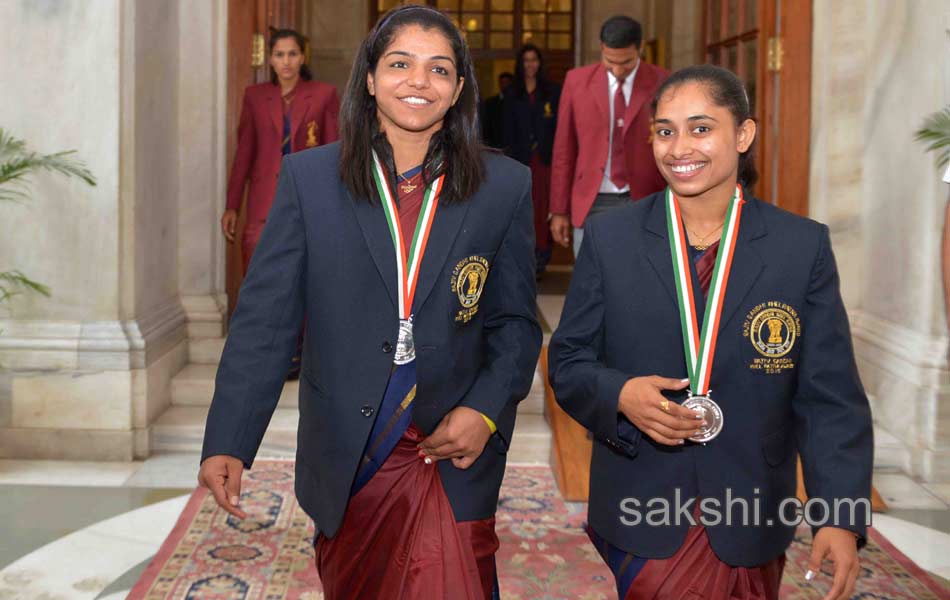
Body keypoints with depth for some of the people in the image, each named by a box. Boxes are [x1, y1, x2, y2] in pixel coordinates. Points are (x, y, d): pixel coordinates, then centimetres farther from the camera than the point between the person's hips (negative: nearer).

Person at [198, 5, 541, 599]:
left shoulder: (505, 186, -1)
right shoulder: (309, 177, -2)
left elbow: (516, 322, 4)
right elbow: (265, 317, -5)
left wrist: (485, 410, -12)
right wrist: (228, 441, -12)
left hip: (453, 452, -1)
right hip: (346, 458, 1)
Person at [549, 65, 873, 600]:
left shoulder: (803, 246, -4)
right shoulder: (609, 238, -2)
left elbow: (830, 396, -5)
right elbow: (568, 361, 2)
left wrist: (842, 518, -15)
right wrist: (619, 394, -19)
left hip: (750, 528, 1)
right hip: (642, 514, 0)